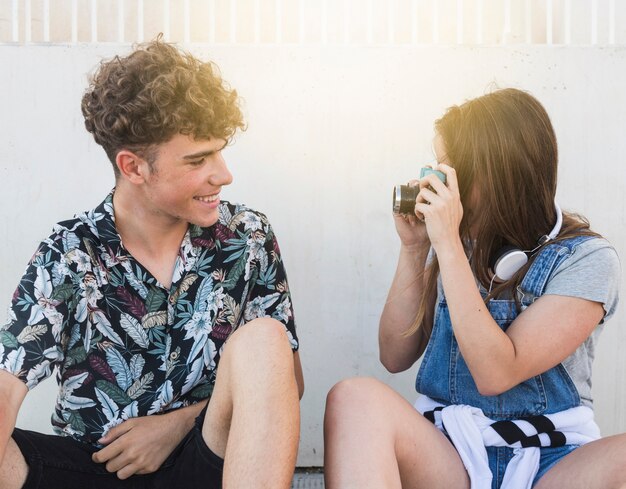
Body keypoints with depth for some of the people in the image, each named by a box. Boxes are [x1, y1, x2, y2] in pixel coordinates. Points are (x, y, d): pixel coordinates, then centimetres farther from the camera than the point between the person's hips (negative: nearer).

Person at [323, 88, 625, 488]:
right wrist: (413, 248, -5)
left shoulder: (587, 258, -7)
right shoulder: (461, 241, 5)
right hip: (449, 452, 3)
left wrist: (448, 245, -19)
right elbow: (396, 357, 4)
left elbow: (495, 374, -18)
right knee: (356, 398, -28)